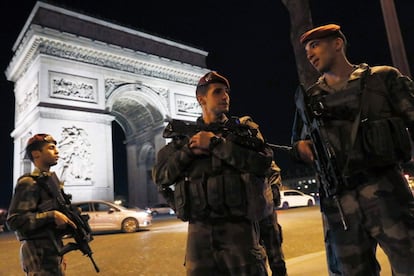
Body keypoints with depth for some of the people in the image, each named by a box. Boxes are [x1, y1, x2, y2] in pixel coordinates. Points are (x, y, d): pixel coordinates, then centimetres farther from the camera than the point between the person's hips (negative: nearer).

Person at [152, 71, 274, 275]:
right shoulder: (185, 135, 12)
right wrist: (189, 151, -8)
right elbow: (160, 176, 6)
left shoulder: (245, 129, 8)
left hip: (238, 227, -1)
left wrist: (215, 144, -10)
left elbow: (263, 163, -10)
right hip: (199, 229, 2)